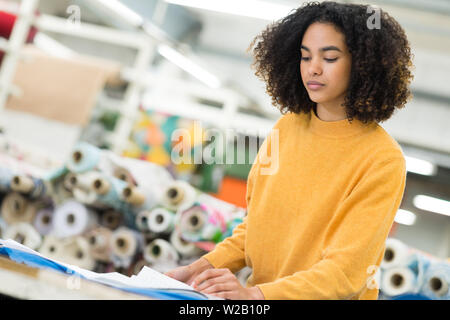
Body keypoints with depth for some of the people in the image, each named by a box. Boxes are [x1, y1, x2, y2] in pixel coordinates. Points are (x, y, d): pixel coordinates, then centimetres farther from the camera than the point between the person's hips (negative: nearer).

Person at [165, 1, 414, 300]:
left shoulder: (383, 159, -12)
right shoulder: (287, 127, 4)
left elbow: (346, 272, -16)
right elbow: (255, 226, 11)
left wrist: (255, 294, -26)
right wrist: (205, 267, -4)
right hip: (260, 294, 4)